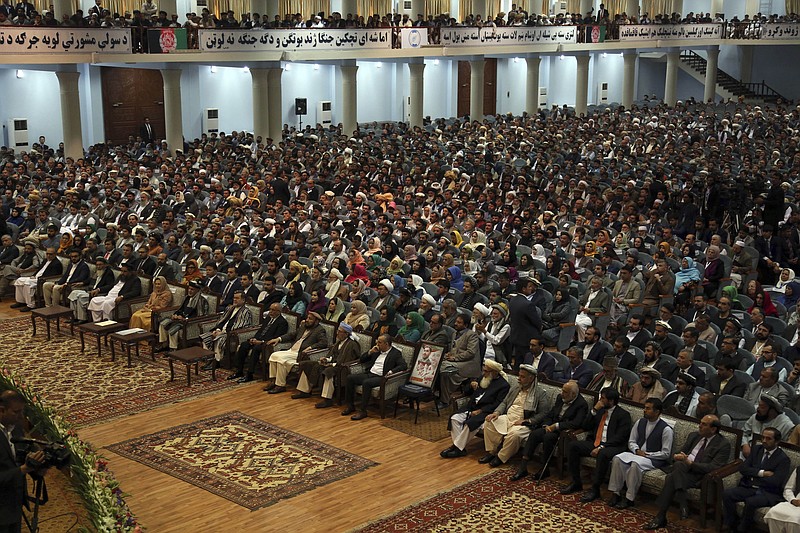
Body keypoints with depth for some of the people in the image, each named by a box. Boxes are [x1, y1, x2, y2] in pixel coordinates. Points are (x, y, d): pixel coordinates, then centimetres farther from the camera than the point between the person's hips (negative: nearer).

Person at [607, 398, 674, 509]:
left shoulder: (666, 429, -11)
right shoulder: (640, 422, 8)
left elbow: (665, 454, -10)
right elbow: (631, 442, 14)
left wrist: (646, 454, -15)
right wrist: (637, 450, -8)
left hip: (654, 459, -6)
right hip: (636, 453, 6)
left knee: (635, 464, -37)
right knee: (617, 458, -23)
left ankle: (629, 498, -26)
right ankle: (616, 493, -18)